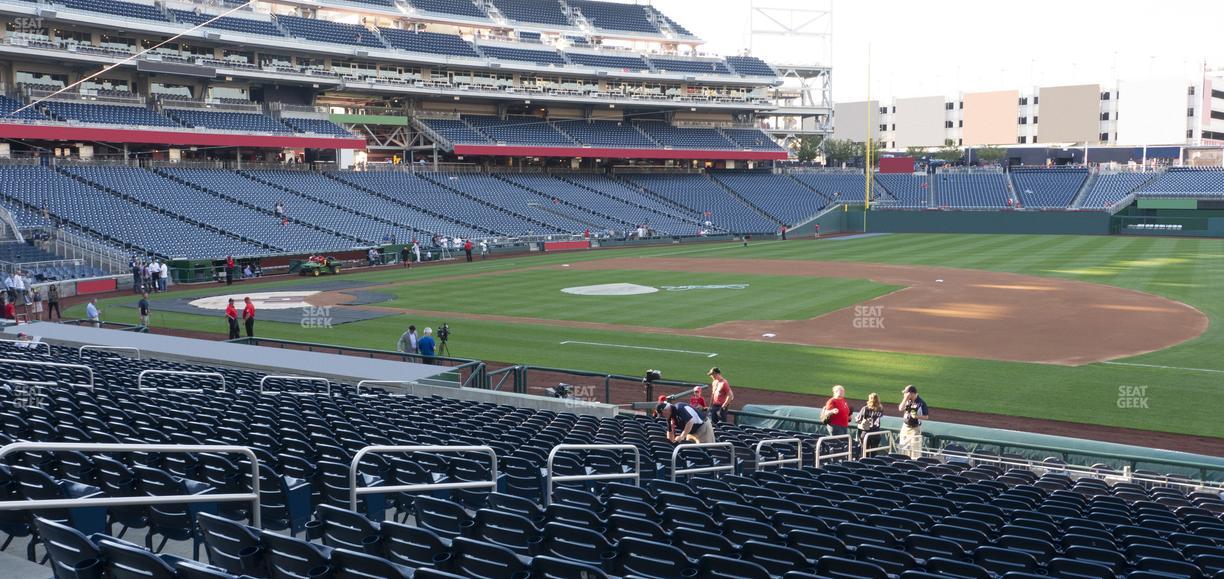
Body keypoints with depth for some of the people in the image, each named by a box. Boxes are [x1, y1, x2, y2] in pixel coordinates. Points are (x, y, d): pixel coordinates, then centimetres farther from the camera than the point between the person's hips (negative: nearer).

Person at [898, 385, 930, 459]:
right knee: (903, 448, 14)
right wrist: (905, 399, -14)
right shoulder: (907, 401, 3)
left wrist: (917, 416, -25)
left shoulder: (921, 402, -12)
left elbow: (926, 416, -9)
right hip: (905, 427, 6)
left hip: (915, 428, -6)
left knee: (915, 450, -4)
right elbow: (900, 409, -11)